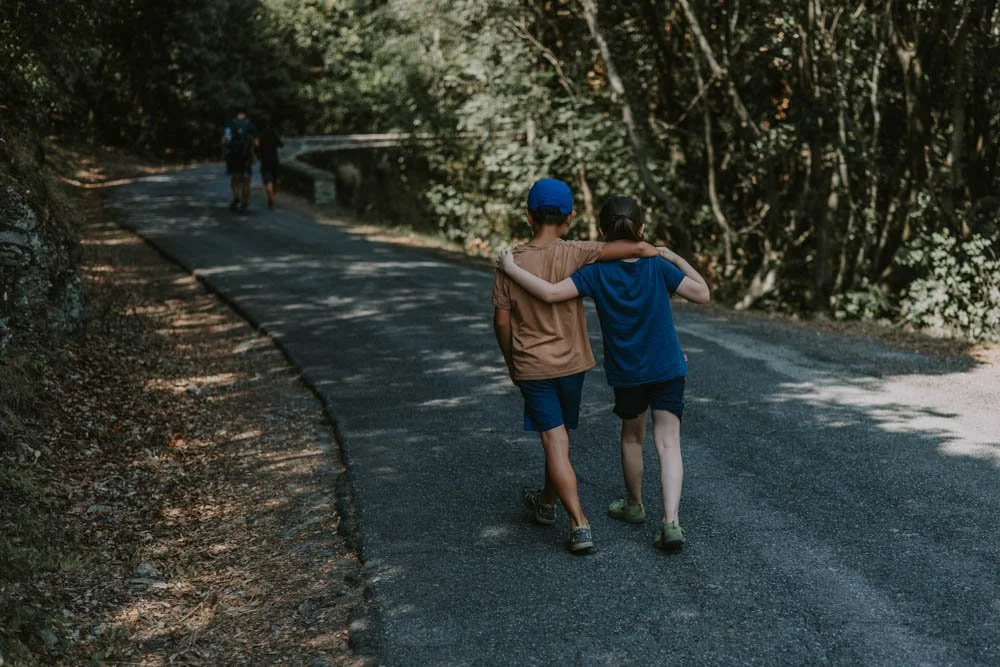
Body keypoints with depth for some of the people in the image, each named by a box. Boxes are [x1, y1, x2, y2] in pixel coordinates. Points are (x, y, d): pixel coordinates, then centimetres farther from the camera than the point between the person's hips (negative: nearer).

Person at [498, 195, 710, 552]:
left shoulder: (596, 274, -15)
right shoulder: (658, 268, -13)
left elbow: (550, 292, -27)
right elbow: (702, 293, -9)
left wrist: (511, 268, -17)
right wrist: (676, 258, 0)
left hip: (626, 373, 1)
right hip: (668, 370, -1)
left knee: (632, 436, 23)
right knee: (668, 442, -2)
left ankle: (634, 505, 41)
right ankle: (671, 522, -16)